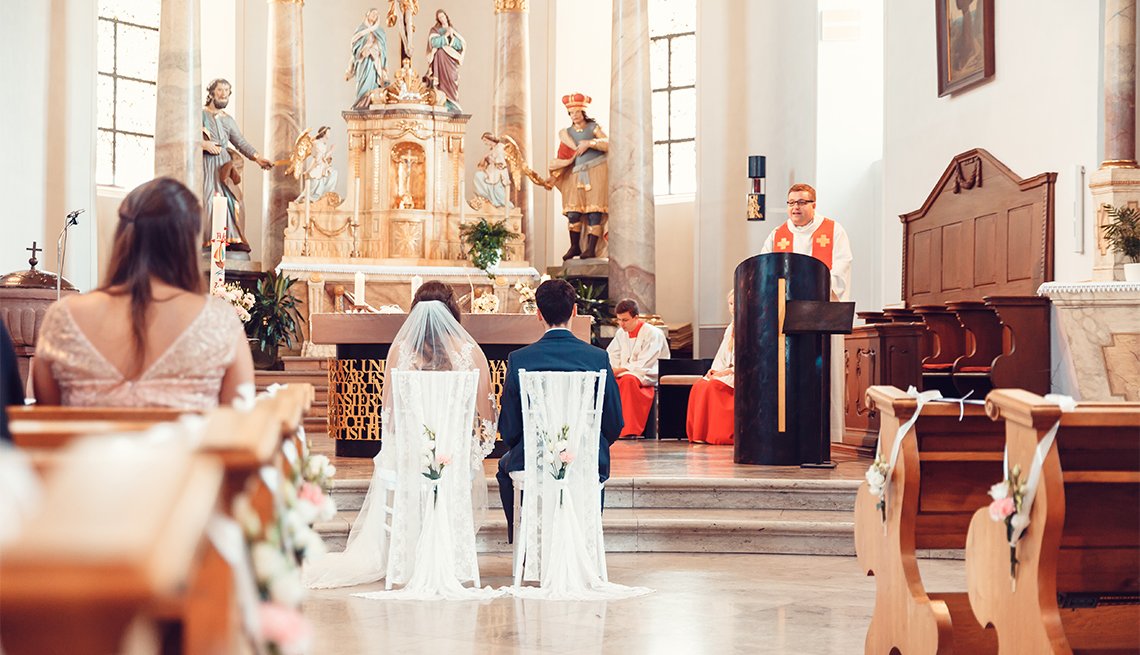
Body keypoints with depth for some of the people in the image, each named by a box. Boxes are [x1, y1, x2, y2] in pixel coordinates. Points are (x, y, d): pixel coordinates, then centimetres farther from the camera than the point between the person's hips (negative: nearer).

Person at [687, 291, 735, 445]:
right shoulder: (730, 328, 20)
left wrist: (726, 371, -19)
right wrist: (715, 369, -1)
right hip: (726, 372, 8)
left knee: (712, 386, -29)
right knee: (698, 386, -17)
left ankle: (711, 434, -25)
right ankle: (698, 434, -20)